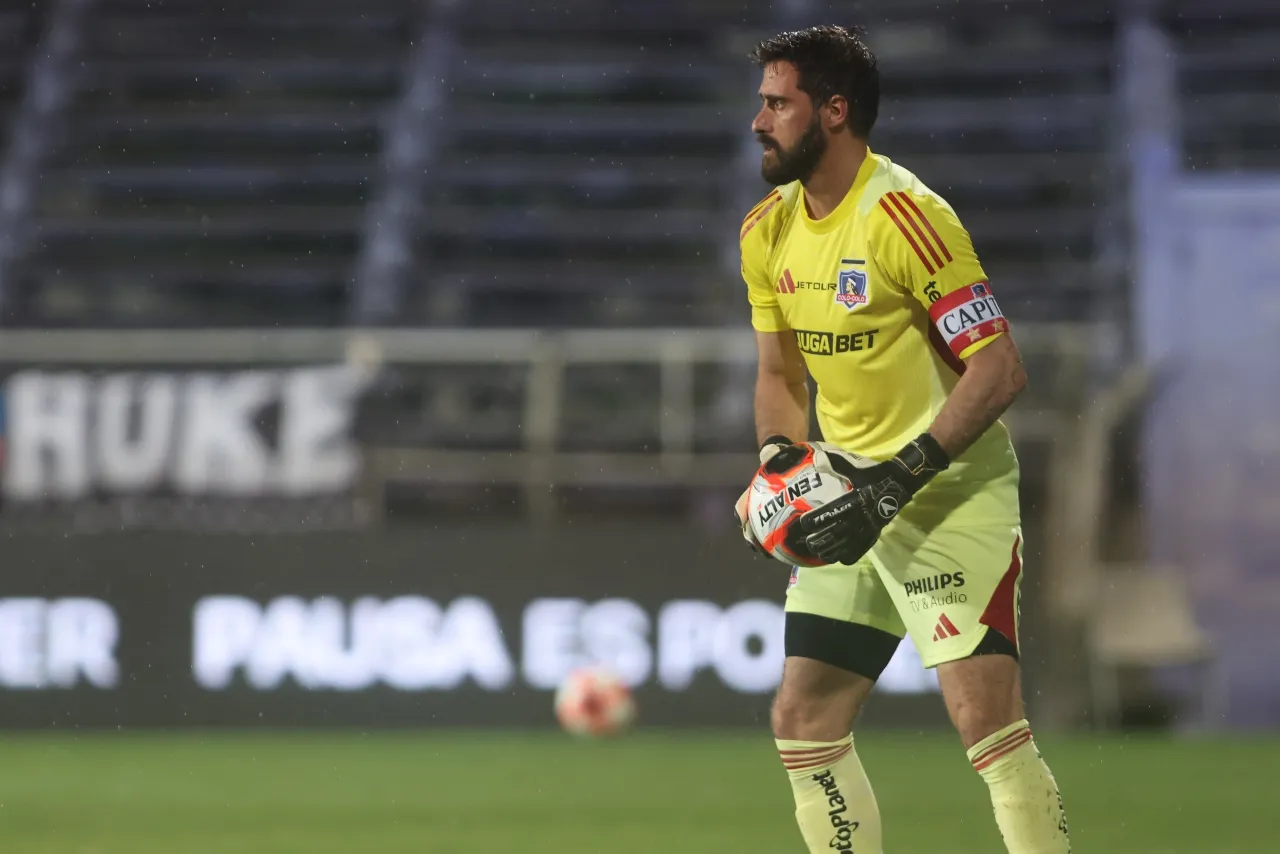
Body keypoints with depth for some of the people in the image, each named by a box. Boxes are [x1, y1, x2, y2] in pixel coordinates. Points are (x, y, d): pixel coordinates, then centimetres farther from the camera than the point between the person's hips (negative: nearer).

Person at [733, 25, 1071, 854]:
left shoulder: (904, 216, -18)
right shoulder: (769, 232, 7)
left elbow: (999, 369, -21)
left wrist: (897, 483, -25)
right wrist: (776, 463, -2)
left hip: (952, 497, -8)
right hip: (849, 504, 8)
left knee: (987, 721, -18)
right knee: (804, 723, 5)